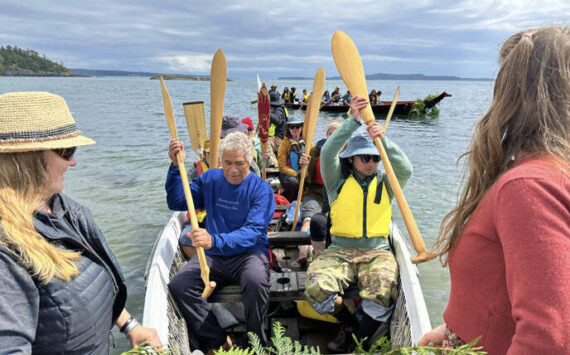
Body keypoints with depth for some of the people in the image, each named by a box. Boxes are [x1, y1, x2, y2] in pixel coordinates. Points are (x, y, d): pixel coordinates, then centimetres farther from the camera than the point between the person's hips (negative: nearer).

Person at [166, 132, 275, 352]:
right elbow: (176, 202, 5)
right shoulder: (210, 179, 8)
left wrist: (215, 240, -36)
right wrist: (175, 166, -8)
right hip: (213, 256, 4)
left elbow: (253, 232, -19)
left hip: (249, 253, -4)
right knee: (178, 286, -22)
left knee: (256, 281, -36)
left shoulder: (261, 189, -7)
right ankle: (218, 341, -7)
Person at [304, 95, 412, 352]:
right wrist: (353, 120, -23)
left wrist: (384, 141, -25)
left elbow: (405, 170, -10)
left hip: (376, 252, 1)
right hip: (339, 251, 0)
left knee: (383, 291, -32)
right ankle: (351, 323, 5)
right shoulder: (338, 181, 7)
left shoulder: (385, 182, 11)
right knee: (316, 287, -28)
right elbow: (327, 153, -12)